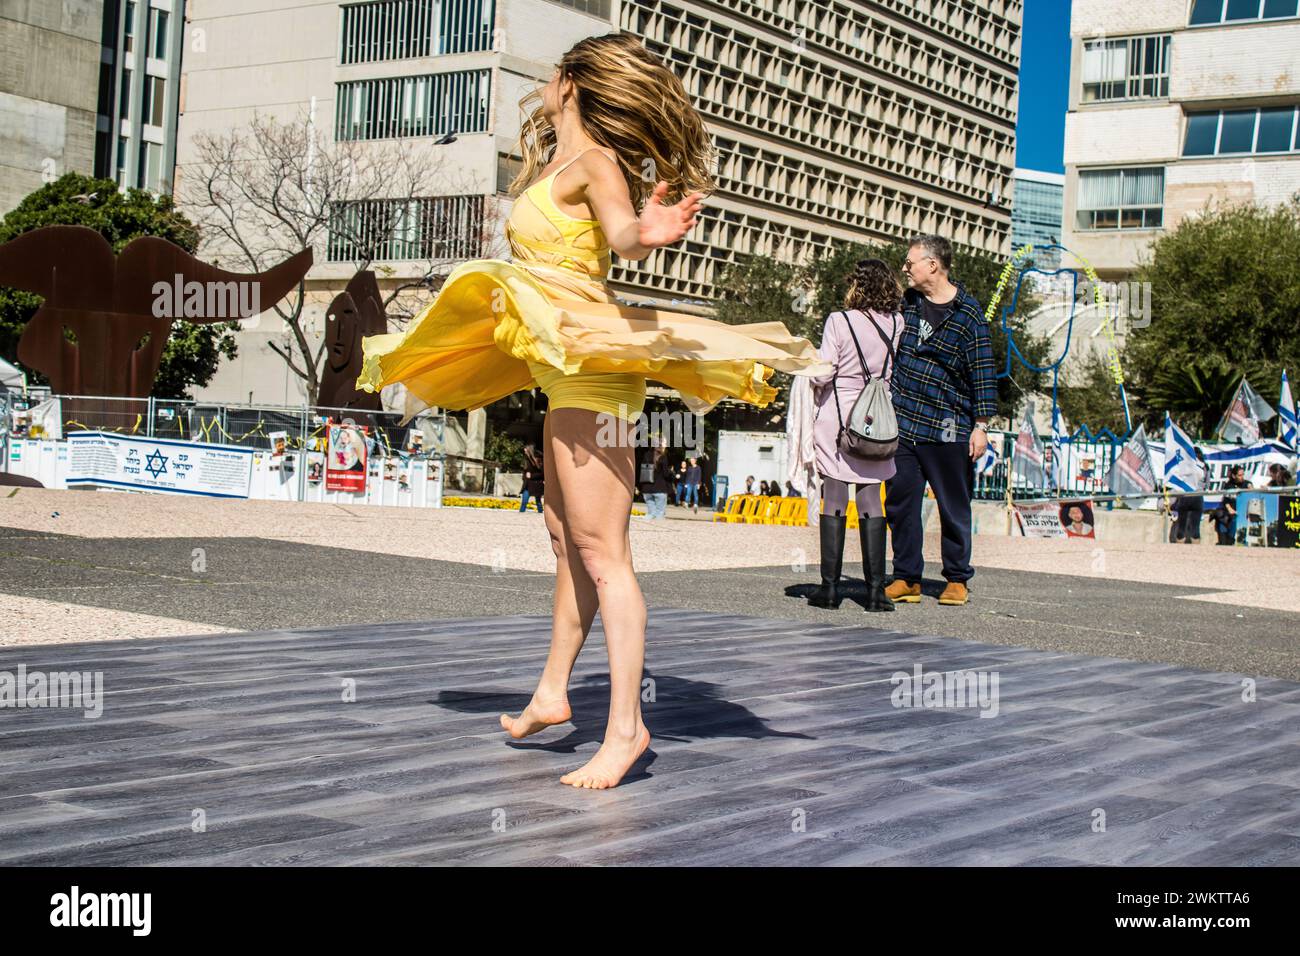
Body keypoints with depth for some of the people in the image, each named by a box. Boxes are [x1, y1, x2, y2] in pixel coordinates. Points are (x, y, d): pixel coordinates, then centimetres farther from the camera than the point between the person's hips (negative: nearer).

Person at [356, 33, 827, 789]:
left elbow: (620, 229, -30)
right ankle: (552, 695, 27)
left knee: (601, 551, -12)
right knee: (569, 540, 16)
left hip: (591, 373, -10)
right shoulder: (560, 164, 16)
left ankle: (626, 728, -10)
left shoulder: (592, 159, -11)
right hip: (569, 374, 10)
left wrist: (647, 234, -52)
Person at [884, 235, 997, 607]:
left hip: (947, 427, -5)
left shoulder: (968, 312, -6)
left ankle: (957, 579, 16)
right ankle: (907, 578, 13)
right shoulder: (906, 303, 10)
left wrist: (981, 424, -9)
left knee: (954, 506, 5)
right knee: (900, 501, 5)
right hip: (902, 422, 5)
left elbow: (982, 370, -6)